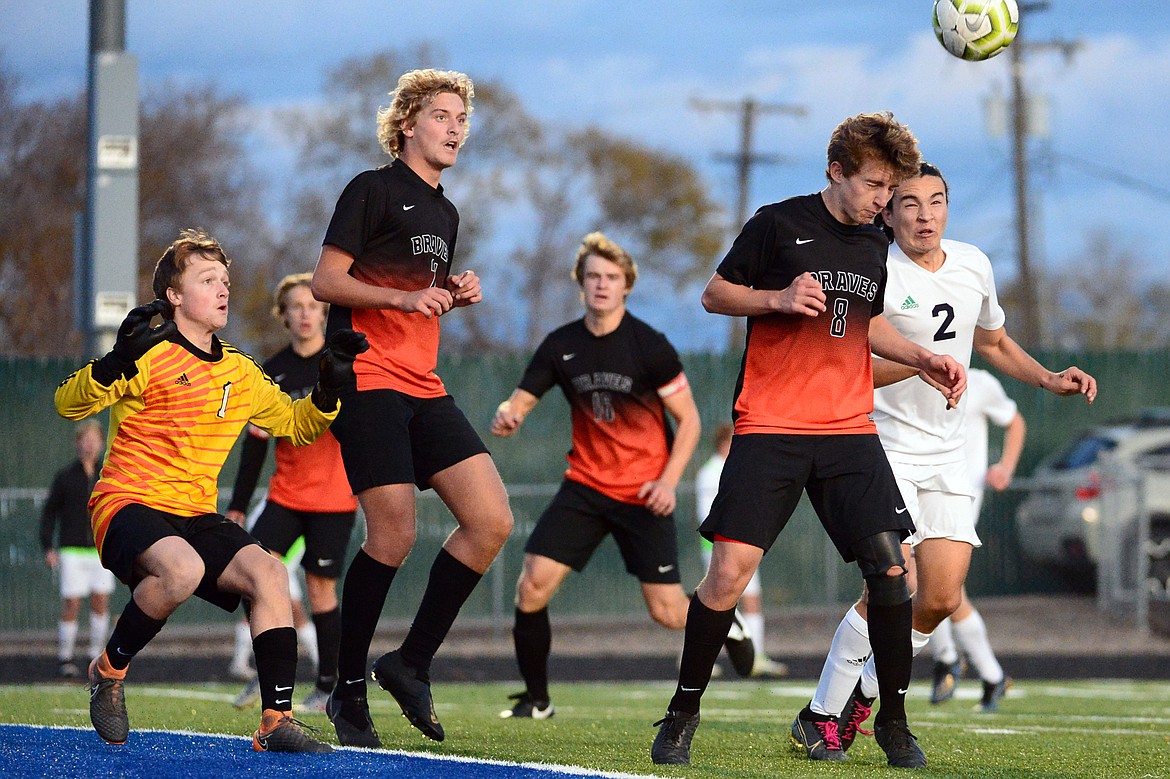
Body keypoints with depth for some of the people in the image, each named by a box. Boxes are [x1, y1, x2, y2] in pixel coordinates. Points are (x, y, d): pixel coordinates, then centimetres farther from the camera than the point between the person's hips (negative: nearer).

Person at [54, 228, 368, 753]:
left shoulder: (240, 374, 14)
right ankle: (109, 671, -9)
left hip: (195, 515, 6)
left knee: (267, 571, -20)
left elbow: (294, 424, 26)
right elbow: (68, 404, -15)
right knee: (183, 570, -36)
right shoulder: (152, 356, -7)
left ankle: (276, 722, -18)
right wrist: (117, 363, -32)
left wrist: (329, 388, 7)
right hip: (128, 504, -6)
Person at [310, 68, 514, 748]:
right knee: (394, 534, -13)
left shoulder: (445, 214, 21)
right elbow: (326, 282, -8)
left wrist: (457, 293, 10)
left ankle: (413, 663, 4)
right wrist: (406, 297, -19)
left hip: (424, 388, 8)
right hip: (368, 381, -8)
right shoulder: (373, 191, -2)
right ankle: (349, 688, 2)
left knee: (492, 521, -6)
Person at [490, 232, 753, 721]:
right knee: (532, 586, -12)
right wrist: (507, 416, -24)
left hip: (644, 492, -3)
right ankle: (536, 700, 4)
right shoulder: (560, 346, -1)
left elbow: (689, 420, -6)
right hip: (586, 484, 3)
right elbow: (520, 402, 2)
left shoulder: (650, 346, -11)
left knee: (667, 612, -7)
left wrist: (668, 481, -18)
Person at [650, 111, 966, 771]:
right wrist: (779, 298, -13)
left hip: (850, 431, 5)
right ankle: (684, 713, 5)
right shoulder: (779, 223, -3)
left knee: (891, 567, -9)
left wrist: (925, 360, 15)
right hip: (770, 428, -4)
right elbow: (714, 294, 3)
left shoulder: (874, 246, 14)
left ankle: (894, 720, 6)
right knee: (730, 569, -13)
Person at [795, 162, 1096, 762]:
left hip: (946, 457, 6)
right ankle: (823, 712, 0)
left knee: (942, 597, -4)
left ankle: (863, 697, 16)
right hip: (883, 448, -6)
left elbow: (993, 341, 26)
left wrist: (1049, 380, 13)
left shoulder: (973, 265, 8)